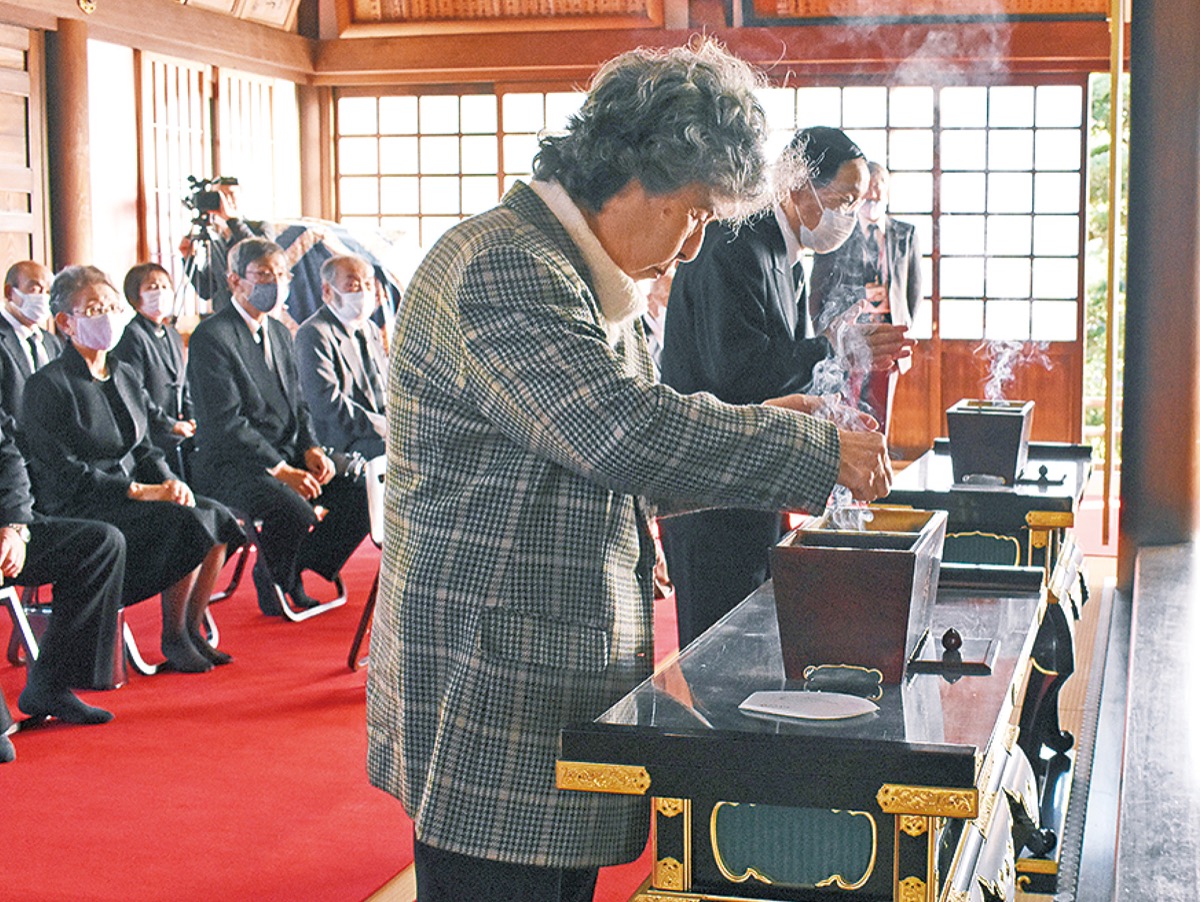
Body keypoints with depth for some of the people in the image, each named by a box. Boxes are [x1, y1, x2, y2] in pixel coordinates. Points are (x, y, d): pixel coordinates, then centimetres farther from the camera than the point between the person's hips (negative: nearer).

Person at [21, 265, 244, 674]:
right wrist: (141, 491, -20)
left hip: (131, 495, 7)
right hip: (78, 510, -7)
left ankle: (193, 629, -2)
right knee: (188, 524, -26)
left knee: (217, 517, -15)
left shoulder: (126, 377, 14)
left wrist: (169, 481, -5)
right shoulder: (47, 386, -10)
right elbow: (66, 475, -16)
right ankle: (173, 639, -10)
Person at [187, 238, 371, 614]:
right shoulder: (211, 336, -12)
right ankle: (270, 579, -2)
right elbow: (226, 422, -18)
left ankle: (299, 569, 8)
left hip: (287, 455, 8)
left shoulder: (279, 332, 15)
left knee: (362, 493, -8)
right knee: (292, 509, -34)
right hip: (230, 466, -8)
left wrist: (311, 448, -2)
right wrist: (280, 470, -23)